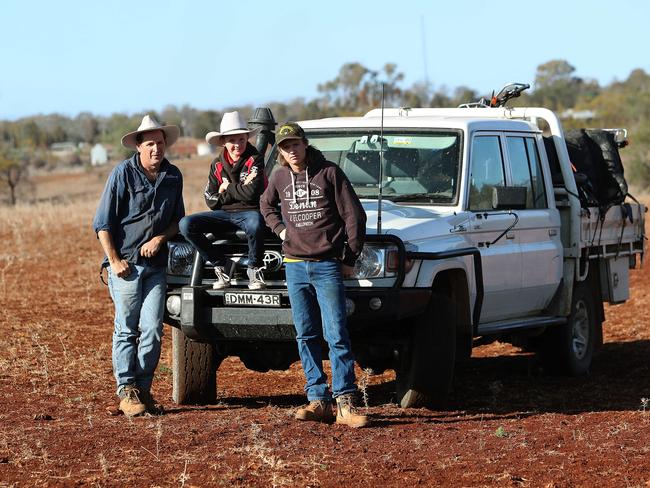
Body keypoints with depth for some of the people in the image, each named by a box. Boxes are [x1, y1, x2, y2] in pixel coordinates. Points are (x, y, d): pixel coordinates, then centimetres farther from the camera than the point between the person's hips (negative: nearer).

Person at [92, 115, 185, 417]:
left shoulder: (173, 176, 7)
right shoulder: (123, 174, -7)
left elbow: (178, 219, 16)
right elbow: (102, 223, -6)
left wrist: (160, 238, -4)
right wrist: (115, 260, -10)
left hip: (156, 264, 4)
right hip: (126, 264, -4)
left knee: (152, 329, -1)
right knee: (127, 329, -1)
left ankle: (144, 389, 9)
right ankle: (126, 392, 2)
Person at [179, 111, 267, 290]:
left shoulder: (255, 160, -4)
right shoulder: (217, 165, 8)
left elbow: (251, 193, -18)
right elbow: (211, 201, 2)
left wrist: (227, 189, -4)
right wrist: (238, 189, -7)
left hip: (249, 212, -5)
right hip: (224, 214, 5)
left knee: (255, 224, -43)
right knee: (186, 224, -18)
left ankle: (255, 269, -15)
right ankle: (222, 266, -5)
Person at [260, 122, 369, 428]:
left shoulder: (329, 173, -3)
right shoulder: (279, 178, 9)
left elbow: (354, 216, -2)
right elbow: (265, 205, 31)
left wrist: (350, 259, -3)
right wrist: (279, 228, 12)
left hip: (328, 266, -4)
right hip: (295, 265, 5)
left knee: (336, 336, -9)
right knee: (306, 337, 5)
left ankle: (345, 404, -11)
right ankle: (318, 400, 9)